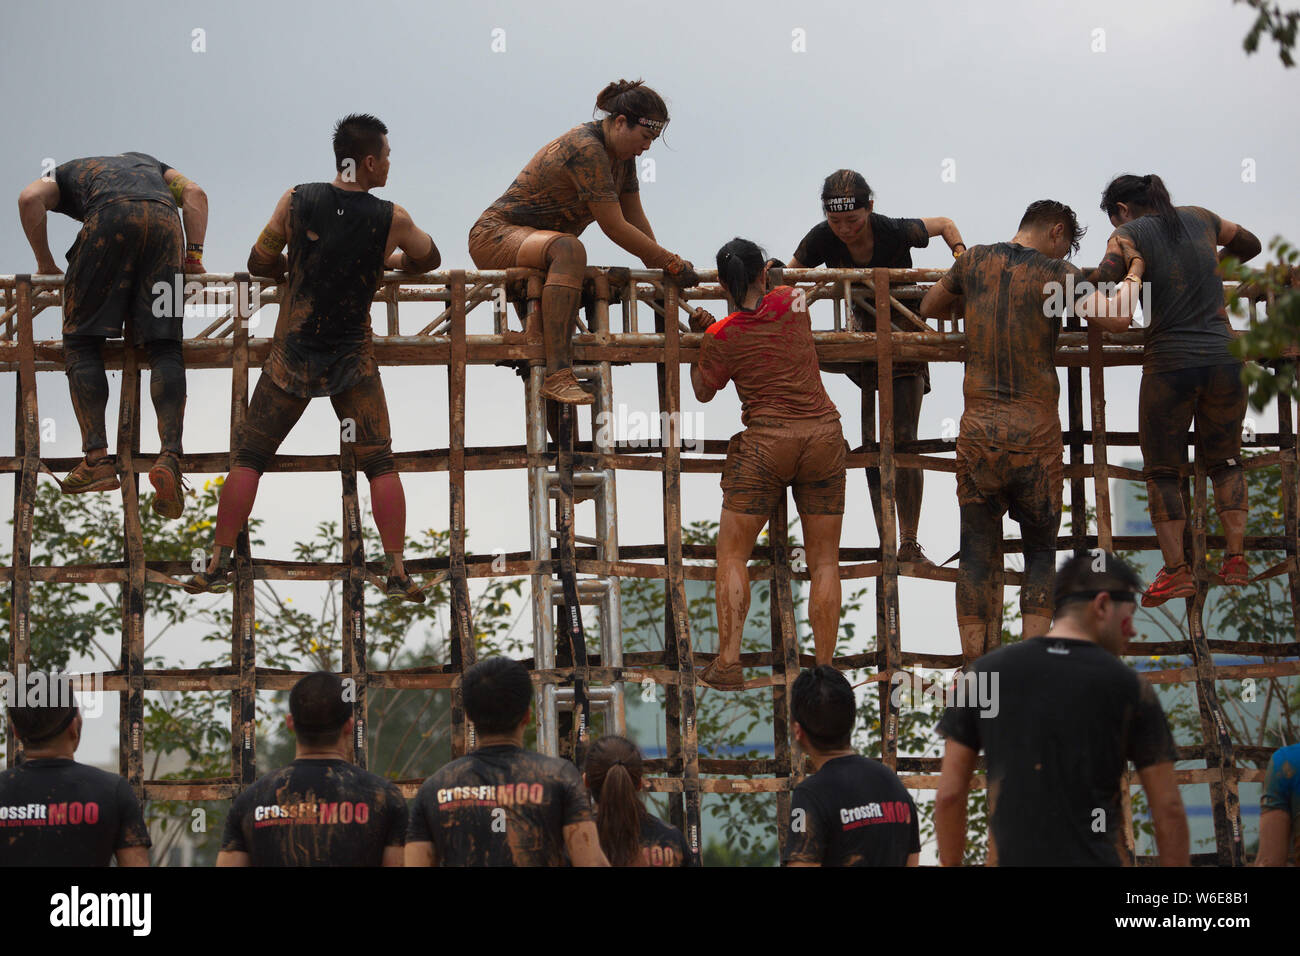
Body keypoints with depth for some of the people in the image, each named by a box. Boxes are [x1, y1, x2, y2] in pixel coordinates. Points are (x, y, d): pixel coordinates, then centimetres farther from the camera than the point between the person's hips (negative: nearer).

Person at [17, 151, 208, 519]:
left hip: (110, 217, -2)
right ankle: (170, 455, -17)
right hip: (164, 219, 2)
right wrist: (194, 254, 19)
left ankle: (97, 458, -6)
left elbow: (30, 198, 11)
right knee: (164, 347, 2)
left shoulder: (67, 173, 35)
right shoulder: (148, 163, 42)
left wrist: (45, 263, 18)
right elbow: (194, 192, 23)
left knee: (82, 340, 6)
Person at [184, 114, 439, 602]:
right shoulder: (392, 220, -9)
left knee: (248, 457, 10)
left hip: (292, 356, 1)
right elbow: (428, 260, 11)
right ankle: (397, 574, 5)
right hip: (353, 360, -1)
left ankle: (218, 565, 10)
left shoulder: (297, 201, -9)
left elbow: (259, 263, 2)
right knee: (380, 464, 9)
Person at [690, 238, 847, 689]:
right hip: (824, 437, 3)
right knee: (824, 561, 8)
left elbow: (703, 391, 11)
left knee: (732, 555, 7)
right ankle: (824, 670, 5)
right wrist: (766, 278, 34)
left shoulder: (721, 338, -6)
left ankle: (728, 662, -3)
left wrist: (700, 333, 19)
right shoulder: (791, 302, 1)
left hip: (765, 444, -3)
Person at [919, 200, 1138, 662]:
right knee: (1040, 549, 10)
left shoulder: (975, 261, 6)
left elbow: (928, 308, 21)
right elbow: (1116, 318, -11)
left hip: (979, 429, 2)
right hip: (1035, 433, -2)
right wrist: (1132, 281, 8)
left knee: (977, 554, 7)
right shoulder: (1057, 274, -5)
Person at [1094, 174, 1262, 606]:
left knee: (1162, 470, 10)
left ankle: (1176, 570, 4)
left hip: (1170, 363, -4)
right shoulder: (1200, 219, 11)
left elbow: (1104, 281, -21)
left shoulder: (1129, 235, -3)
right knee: (1224, 460, 19)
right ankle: (1236, 558, 8)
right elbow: (1249, 245, 27)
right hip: (1224, 356, 4)